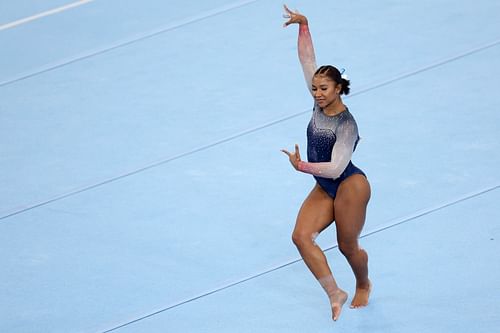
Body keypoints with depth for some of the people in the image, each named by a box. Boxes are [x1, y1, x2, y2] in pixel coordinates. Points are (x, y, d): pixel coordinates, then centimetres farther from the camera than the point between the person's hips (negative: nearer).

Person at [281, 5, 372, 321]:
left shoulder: (346, 124, -21)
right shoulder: (321, 104, -2)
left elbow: (336, 167, -29)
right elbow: (307, 59, -2)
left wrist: (303, 166, -38)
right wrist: (303, 26, -9)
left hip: (350, 186, -7)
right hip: (325, 189, 7)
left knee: (348, 246, 7)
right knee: (302, 236, -10)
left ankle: (364, 285, 40)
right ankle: (335, 294, -4)